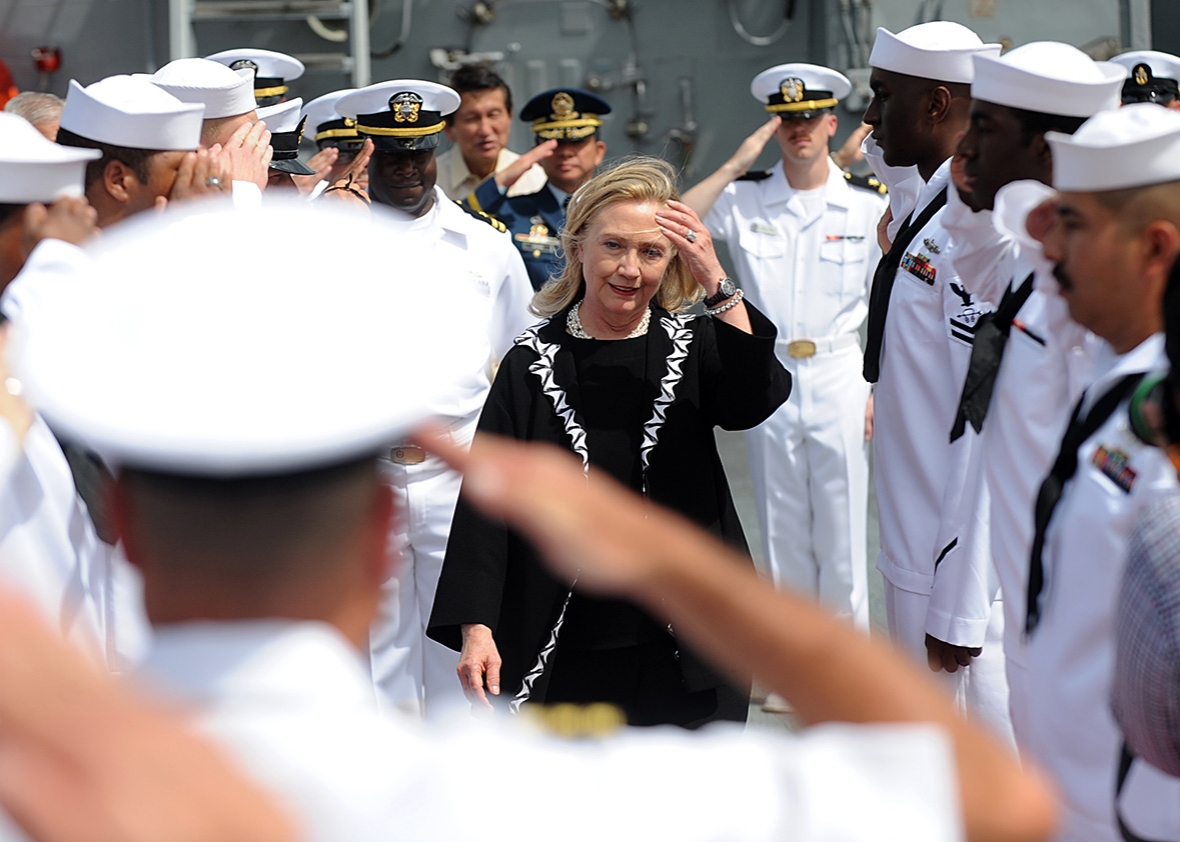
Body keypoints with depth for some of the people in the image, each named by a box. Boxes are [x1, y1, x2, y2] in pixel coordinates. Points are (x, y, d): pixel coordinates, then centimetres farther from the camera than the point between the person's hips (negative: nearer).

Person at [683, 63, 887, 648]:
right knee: (782, 535, 9)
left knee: (841, 532, 2)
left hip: (840, 378, -1)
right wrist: (734, 166, -13)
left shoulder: (868, 203, 0)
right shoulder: (745, 199, 1)